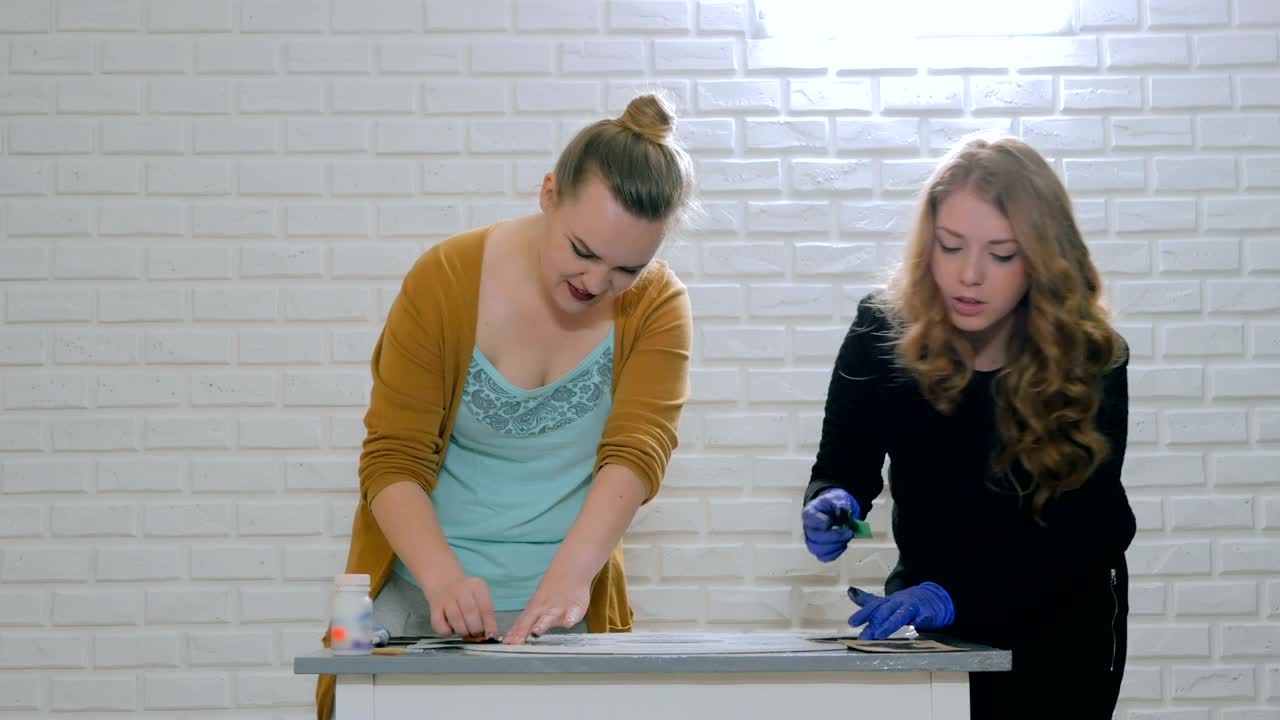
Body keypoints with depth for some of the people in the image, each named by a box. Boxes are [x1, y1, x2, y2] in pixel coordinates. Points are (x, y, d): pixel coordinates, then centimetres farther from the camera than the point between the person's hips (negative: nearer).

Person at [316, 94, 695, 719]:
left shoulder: (656, 306, -7)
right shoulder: (445, 281, -10)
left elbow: (637, 451, -20)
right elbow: (391, 461, -12)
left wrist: (571, 576, -37)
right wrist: (444, 579, -29)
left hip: (560, 613, 0)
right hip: (419, 596, 0)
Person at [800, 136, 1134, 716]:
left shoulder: (1089, 359, -21)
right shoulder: (883, 332, -16)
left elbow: (1077, 535, -25)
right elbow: (843, 466, -6)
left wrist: (952, 597, -39)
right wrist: (832, 505, -31)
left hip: (1056, 626, -2)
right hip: (927, 625, 2)